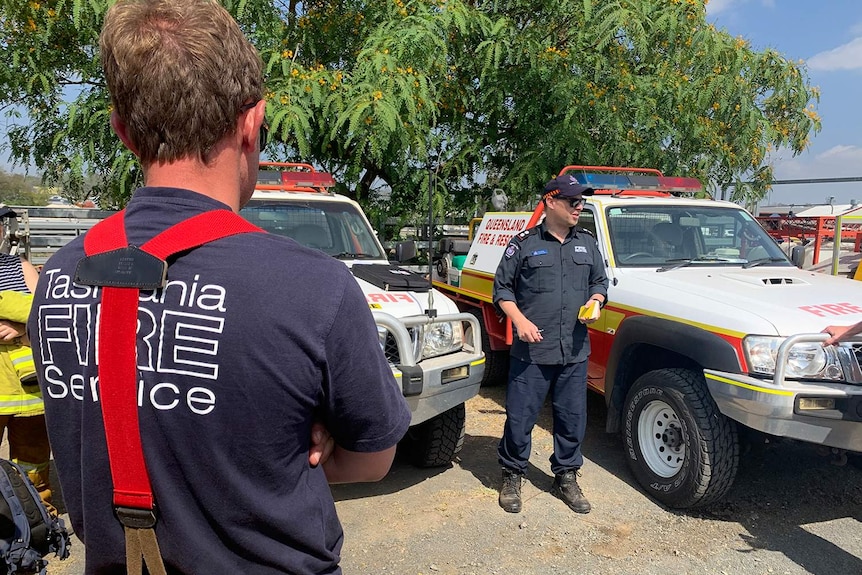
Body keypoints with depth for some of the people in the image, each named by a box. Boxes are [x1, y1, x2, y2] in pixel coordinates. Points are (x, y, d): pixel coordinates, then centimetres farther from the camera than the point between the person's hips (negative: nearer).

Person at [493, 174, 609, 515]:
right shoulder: (524, 243, -1)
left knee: (572, 419, 11)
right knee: (520, 417, 2)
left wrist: (595, 302, 0)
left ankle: (566, 478, 29)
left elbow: (600, 281, 23)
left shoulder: (587, 244, 13)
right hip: (531, 350, -4)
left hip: (575, 351, 4)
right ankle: (512, 476, 23)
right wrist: (520, 320, -13)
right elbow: (502, 288, 1)